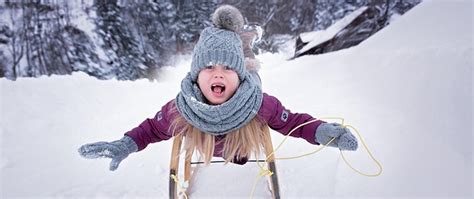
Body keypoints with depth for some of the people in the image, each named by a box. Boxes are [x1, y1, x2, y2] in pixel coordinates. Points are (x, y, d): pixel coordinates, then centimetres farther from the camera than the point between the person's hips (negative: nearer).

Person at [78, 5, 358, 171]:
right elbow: (154, 128, -22)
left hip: (244, 151, 0)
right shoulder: (180, 109, -41)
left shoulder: (261, 105, -45)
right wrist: (125, 145, -38)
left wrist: (321, 131, -50)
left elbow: (292, 121, -31)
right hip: (207, 153, 1)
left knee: (241, 159, 36)